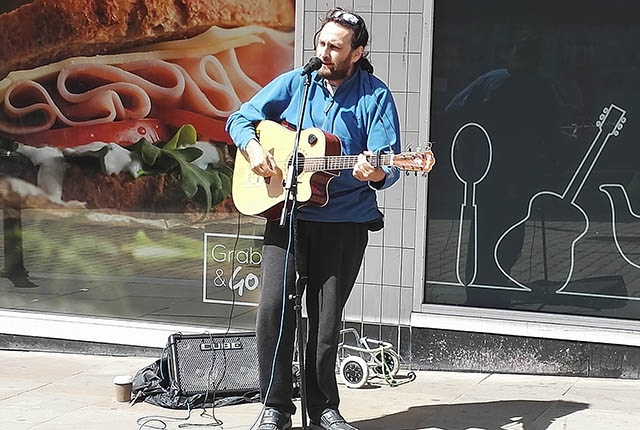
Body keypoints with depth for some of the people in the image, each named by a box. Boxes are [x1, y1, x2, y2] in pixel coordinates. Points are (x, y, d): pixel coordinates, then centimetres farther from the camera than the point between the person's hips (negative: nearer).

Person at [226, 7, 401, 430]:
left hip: (345, 223, -1)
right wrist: (253, 148, -10)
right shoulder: (294, 84, 5)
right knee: (273, 305, -11)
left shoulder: (376, 97, -2)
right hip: (287, 215, 1)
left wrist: (376, 174, -29)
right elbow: (241, 118, 11)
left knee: (327, 320, 5)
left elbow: (389, 165, -6)